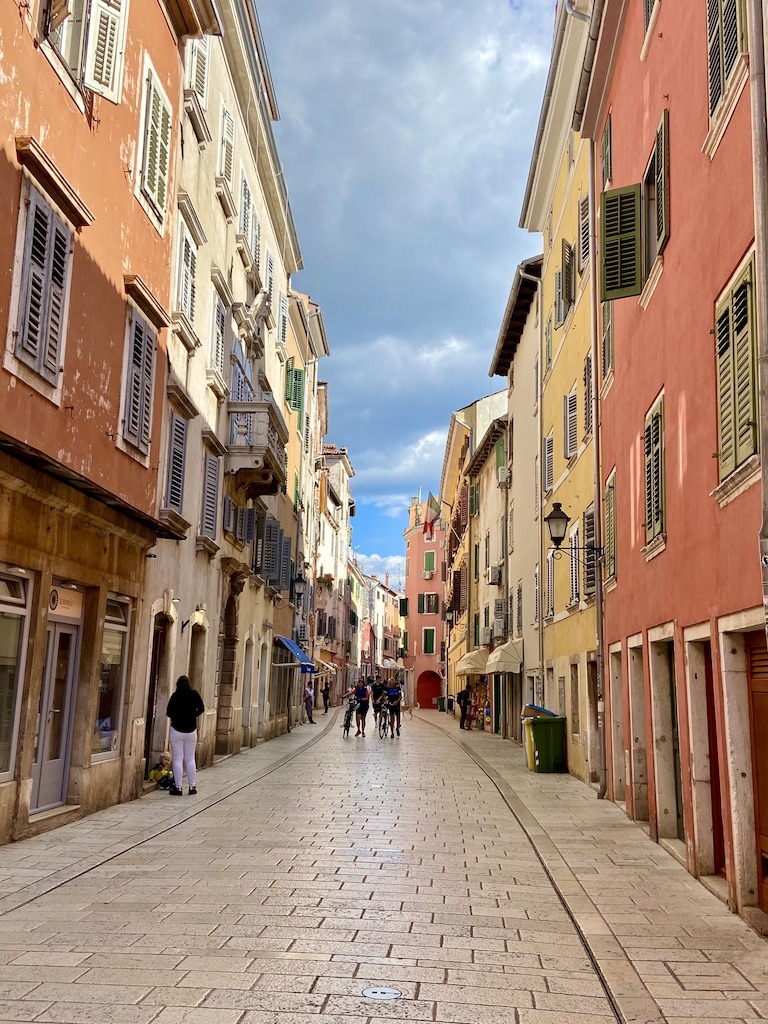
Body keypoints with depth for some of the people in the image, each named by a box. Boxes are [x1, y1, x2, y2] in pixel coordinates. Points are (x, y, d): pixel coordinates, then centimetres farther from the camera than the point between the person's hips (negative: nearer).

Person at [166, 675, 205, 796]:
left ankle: (178, 787, 2)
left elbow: (168, 712, -9)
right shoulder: (194, 694, -2)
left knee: (177, 759, 2)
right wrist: (192, 716, 9)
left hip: (177, 730, -2)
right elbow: (201, 709, -1)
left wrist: (176, 717, 9)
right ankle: (192, 787, 13)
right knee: (190, 759, 11)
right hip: (191, 731, 2)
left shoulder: (175, 695, -7)